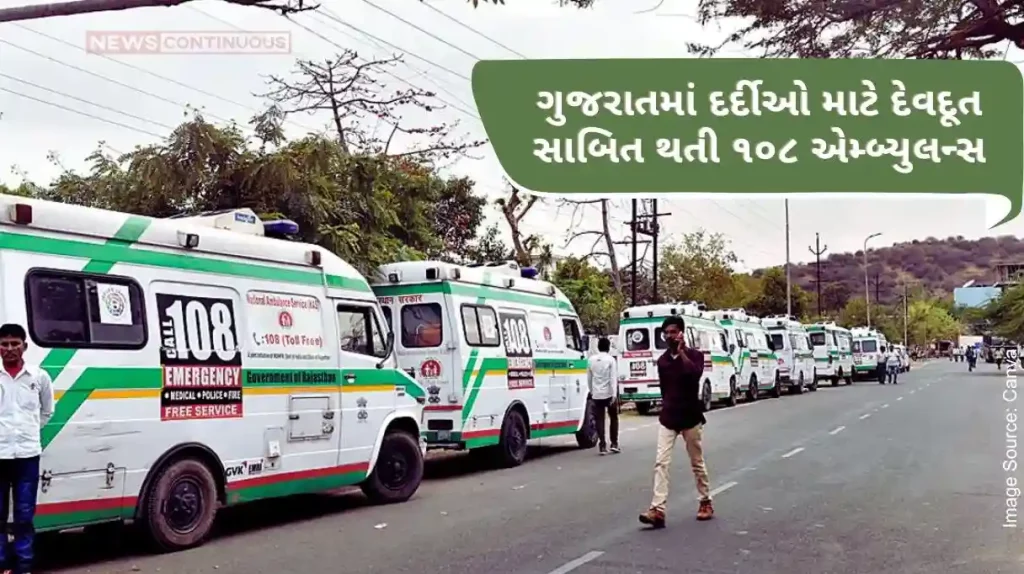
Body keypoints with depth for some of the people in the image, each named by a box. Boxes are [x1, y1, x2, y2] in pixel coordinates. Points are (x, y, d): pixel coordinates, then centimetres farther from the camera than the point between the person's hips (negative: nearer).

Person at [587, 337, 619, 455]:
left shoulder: (591, 359, 5)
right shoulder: (610, 359, -7)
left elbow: (589, 378, 11)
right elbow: (612, 378, -13)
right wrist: (614, 394, -15)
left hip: (597, 394, 3)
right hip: (609, 393, -2)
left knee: (599, 420, 3)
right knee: (614, 418, 14)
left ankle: (602, 446, -2)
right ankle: (614, 444, 12)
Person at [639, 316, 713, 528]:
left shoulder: (694, 355, -5)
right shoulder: (662, 360, 7)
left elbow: (695, 374, -27)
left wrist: (681, 352, -22)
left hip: (690, 417, -3)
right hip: (667, 418, 3)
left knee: (697, 462, 9)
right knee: (661, 462, -9)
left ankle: (706, 502, 27)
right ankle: (657, 510, -14)